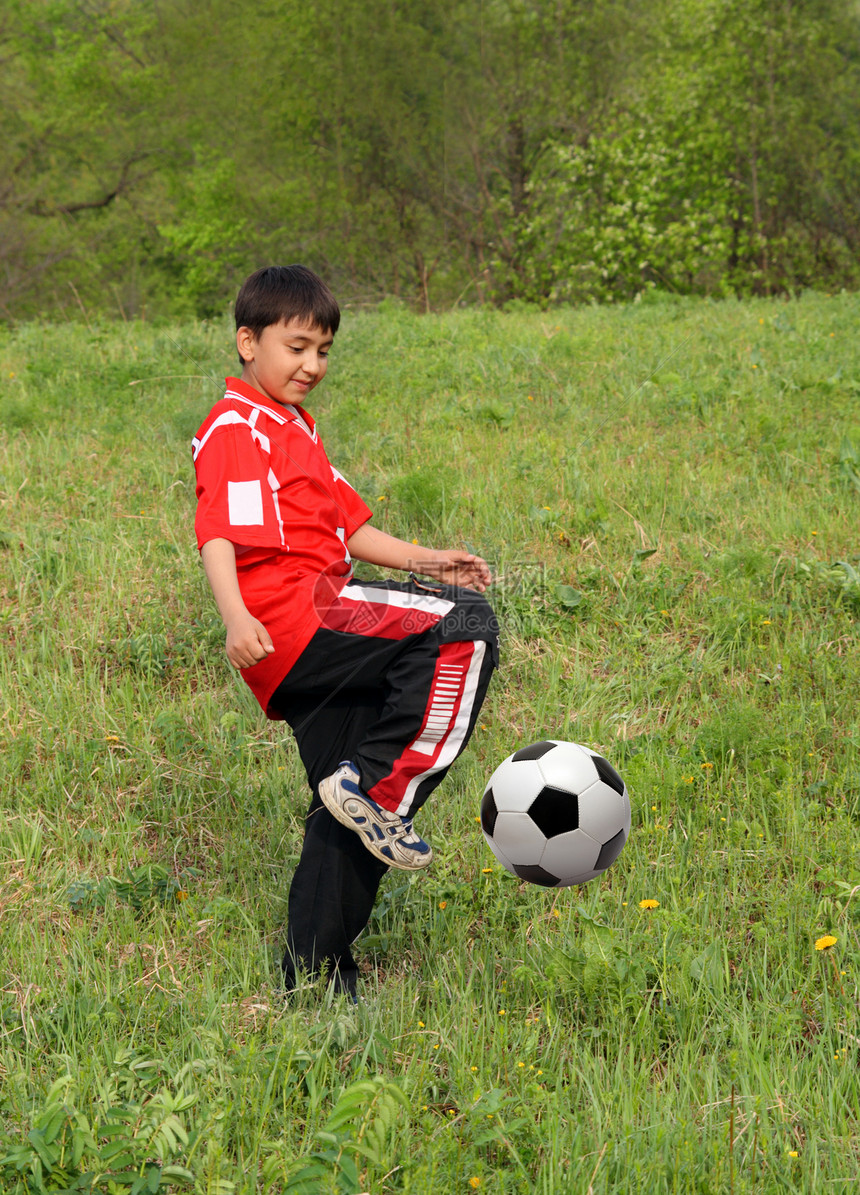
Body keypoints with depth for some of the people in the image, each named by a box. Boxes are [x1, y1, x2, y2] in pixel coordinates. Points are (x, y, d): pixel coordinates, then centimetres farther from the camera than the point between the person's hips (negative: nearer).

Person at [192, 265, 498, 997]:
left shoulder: (296, 429, 27)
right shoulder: (236, 431, -5)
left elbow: (343, 525, 32)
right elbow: (218, 532, -18)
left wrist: (420, 559, 20)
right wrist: (236, 617, -34)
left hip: (318, 647, 10)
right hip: (292, 620, -10)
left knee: (342, 814, 10)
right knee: (466, 627, -22)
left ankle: (315, 980, 16)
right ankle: (381, 790, -19)